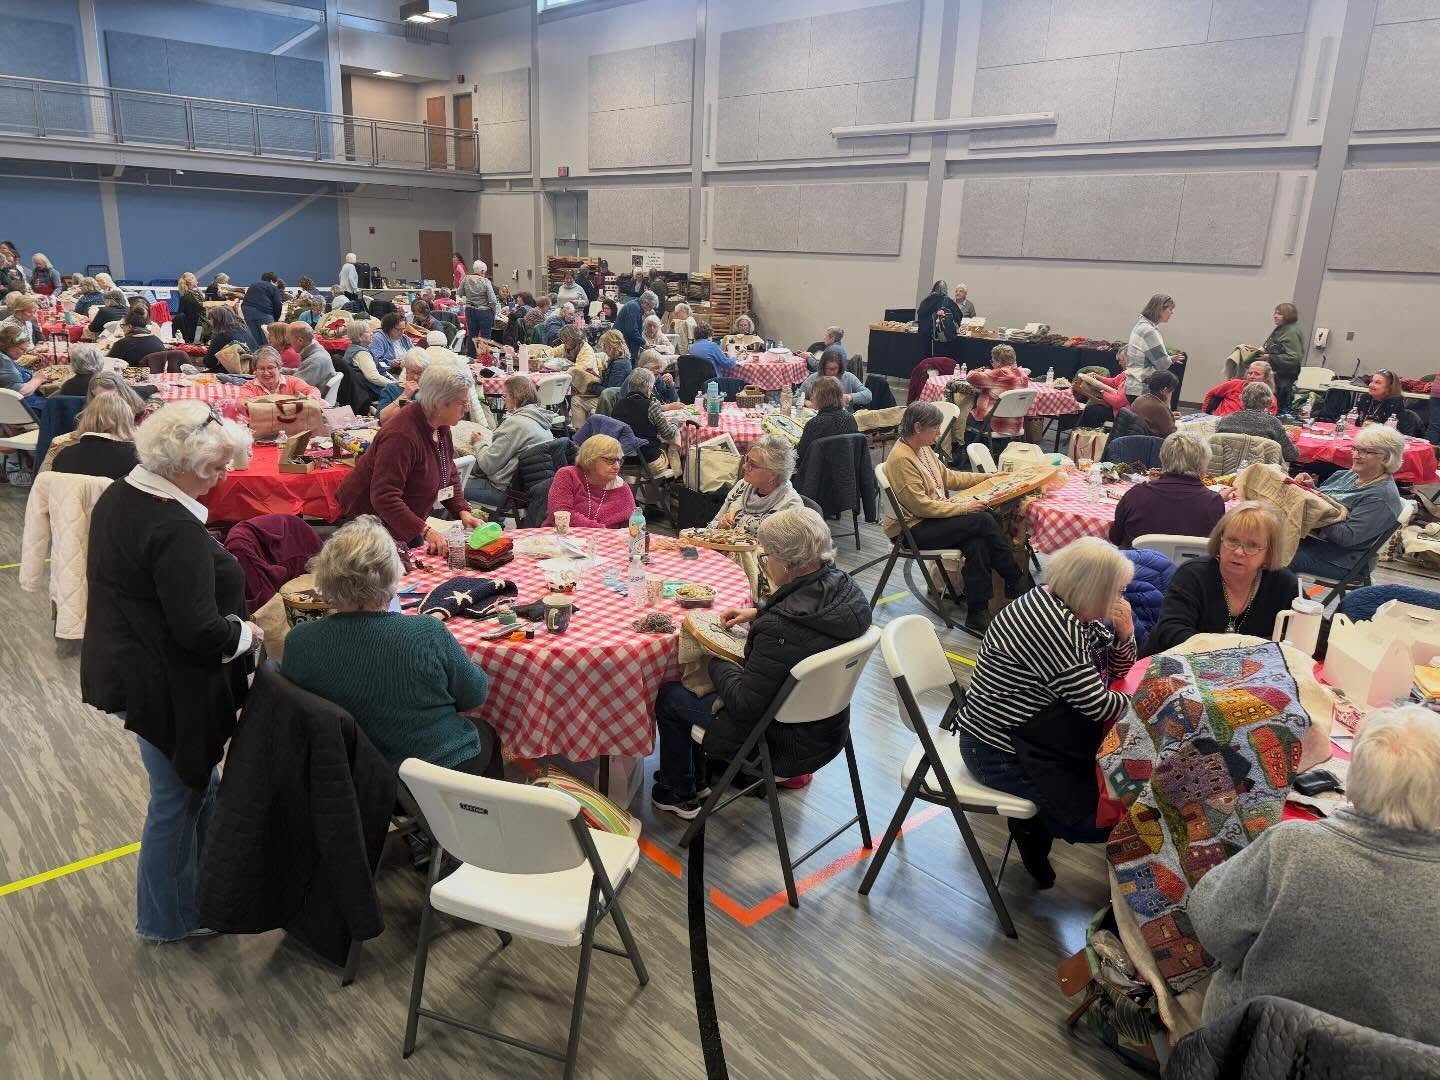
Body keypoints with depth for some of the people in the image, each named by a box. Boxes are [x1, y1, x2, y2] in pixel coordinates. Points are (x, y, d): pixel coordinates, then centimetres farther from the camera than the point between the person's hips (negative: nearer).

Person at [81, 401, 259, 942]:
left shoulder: (119, 495, 2)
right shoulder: (175, 529, -28)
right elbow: (198, 631, -30)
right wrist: (246, 632, -11)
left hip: (126, 666, 9)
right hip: (166, 684, -9)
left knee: (198, 782, 22)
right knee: (178, 798, 10)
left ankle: (206, 891, 39)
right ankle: (171, 918, 31)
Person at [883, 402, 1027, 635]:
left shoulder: (923, 449, 10)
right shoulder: (901, 459, -20)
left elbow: (948, 477, 24)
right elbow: (921, 505, -21)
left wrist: (987, 477, 20)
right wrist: (963, 508, -19)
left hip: (930, 519, 9)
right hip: (912, 530, -9)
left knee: (977, 544, -17)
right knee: (983, 520, -18)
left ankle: (977, 615, -13)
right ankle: (1016, 582, -2)